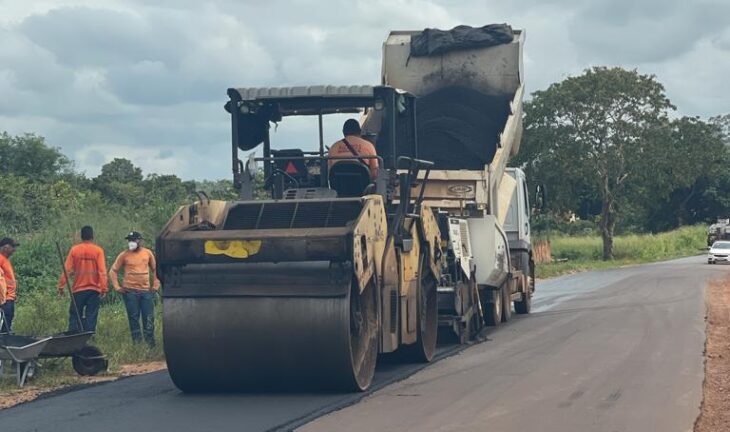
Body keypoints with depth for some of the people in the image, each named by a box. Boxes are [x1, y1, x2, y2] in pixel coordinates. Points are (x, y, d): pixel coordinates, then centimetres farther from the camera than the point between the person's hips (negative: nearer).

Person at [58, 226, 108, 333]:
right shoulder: (98, 250, -5)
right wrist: (104, 288, -9)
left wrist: (61, 286, 2)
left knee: (75, 316, 8)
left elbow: (67, 270, -4)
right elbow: (102, 271, -10)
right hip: (94, 290, 0)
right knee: (91, 317, 4)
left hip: (78, 289, 0)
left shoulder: (74, 250, -3)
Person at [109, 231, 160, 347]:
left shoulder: (148, 253, 6)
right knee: (133, 319, 1)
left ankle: (150, 344, 6)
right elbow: (113, 271, 5)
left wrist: (155, 285, 9)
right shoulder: (124, 255, 1)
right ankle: (137, 343, 6)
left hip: (146, 291, 1)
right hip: (130, 291, -1)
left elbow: (155, 269, 16)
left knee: (149, 319, 1)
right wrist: (117, 287, -2)